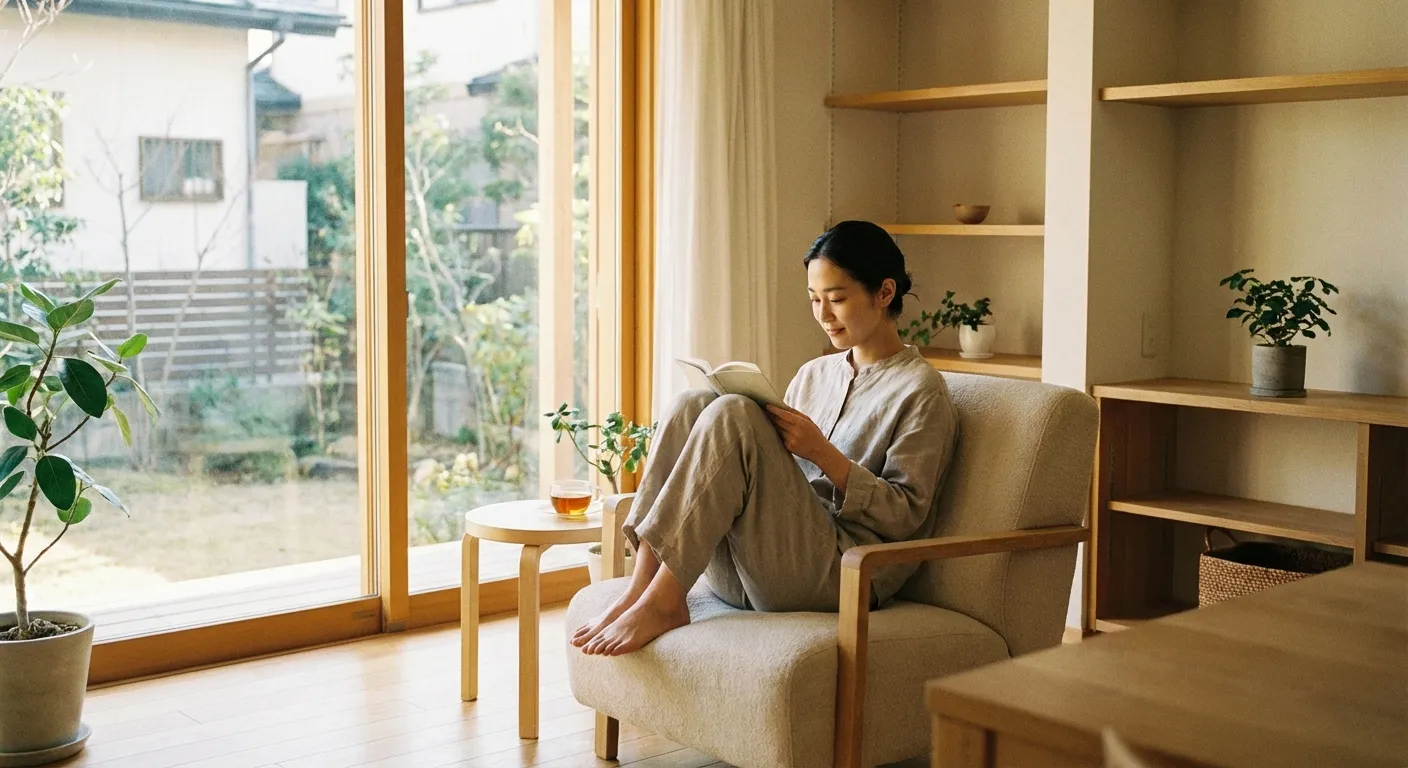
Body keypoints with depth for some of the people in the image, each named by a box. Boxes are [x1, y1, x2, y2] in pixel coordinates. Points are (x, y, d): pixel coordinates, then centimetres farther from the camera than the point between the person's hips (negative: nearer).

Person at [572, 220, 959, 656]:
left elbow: (904, 516, -6)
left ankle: (662, 601, -26)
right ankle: (641, 588, -23)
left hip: (839, 573, -6)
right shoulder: (813, 375, 23)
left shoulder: (921, 390, 2)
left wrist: (821, 452, -16)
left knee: (731, 415, -24)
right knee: (692, 405, -12)